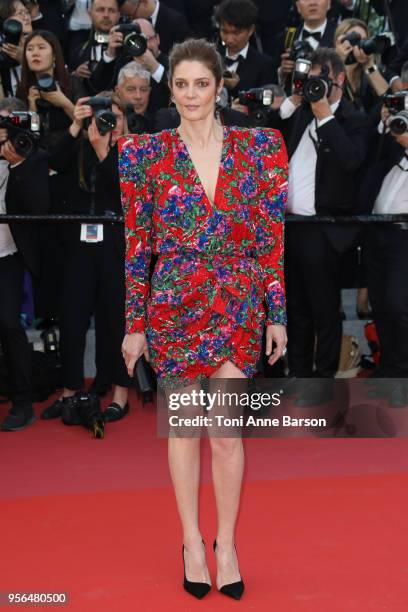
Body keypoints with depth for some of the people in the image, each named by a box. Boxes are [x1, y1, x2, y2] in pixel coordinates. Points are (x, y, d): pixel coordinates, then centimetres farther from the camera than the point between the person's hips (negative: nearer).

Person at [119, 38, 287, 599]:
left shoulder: (259, 148, 2)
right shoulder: (145, 154, 0)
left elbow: (272, 239, 4)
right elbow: (137, 244, 1)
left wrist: (277, 315, 2)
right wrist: (135, 323, 0)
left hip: (238, 305, 0)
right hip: (174, 305, 0)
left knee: (227, 430, 0)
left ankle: (226, 543, 15)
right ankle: (192, 542, 21)